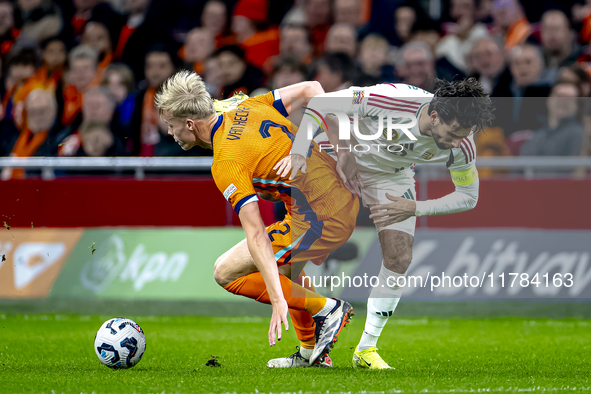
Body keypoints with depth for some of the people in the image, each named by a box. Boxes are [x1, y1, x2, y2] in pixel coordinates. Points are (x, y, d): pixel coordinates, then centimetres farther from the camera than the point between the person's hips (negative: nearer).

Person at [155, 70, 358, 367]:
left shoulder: (226, 164, -16)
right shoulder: (245, 107, 7)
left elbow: (256, 235, -23)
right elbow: (310, 89, 13)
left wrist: (278, 300, -26)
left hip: (319, 219, -9)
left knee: (227, 272, 1)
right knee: (282, 264, 33)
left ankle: (326, 309, -1)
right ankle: (310, 352, 30)